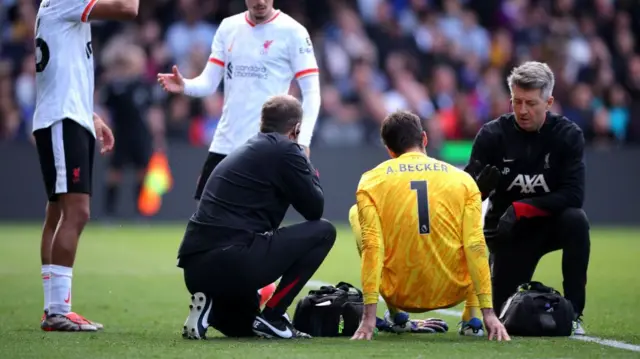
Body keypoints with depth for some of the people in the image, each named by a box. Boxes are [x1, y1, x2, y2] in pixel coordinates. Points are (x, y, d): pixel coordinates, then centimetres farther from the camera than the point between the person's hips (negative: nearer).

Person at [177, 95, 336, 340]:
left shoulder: (244, 151, 25)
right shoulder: (285, 150, -1)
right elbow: (315, 209, 4)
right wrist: (309, 172, 20)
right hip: (231, 261, -9)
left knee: (247, 328, 34)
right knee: (323, 232, 3)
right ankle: (271, 316, -1)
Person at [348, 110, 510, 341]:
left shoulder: (371, 181, -2)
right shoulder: (463, 180, 1)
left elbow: (371, 247, -12)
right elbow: (475, 246, -7)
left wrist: (369, 316, -15)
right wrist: (488, 312, -7)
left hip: (401, 295, -1)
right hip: (453, 293, 1)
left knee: (356, 213, 24)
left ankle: (394, 315, 23)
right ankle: (472, 316, 17)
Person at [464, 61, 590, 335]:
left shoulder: (568, 135, -14)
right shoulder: (492, 135, -13)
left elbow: (573, 195, -22)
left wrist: (521, 209, -31)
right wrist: (481, 183, -40)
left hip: (549, 224, -1)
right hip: (507, 232, 1)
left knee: (576, 220, -34)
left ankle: (573, 312, -22)